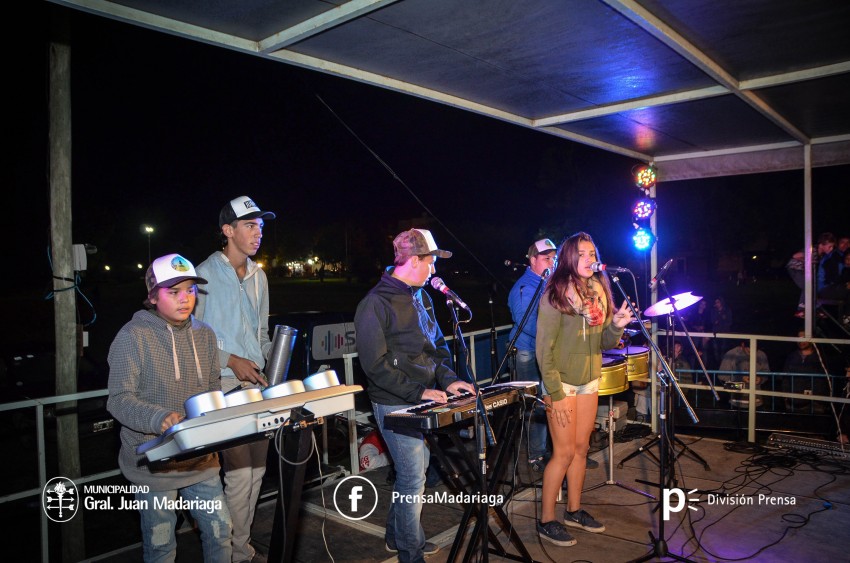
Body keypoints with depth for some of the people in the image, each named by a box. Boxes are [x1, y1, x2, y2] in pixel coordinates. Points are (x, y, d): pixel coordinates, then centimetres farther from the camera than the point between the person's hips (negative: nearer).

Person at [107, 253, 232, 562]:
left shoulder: (204, 334, 4)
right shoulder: (133, 336, -12)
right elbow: (119, 400, -16)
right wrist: (159, 418, -34)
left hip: (202, 458, 4)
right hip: (154, 462, -4)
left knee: (220, 532, 13)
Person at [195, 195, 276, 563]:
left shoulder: (259, 276, 13)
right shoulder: (205, 274, -8)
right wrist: (230, 360, -14)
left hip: (257, 382, 7)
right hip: (223, 385, -6)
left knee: (257, 468, 12)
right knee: (240, 473, -6)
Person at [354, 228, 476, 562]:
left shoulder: (420, 297, 8)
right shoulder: (376, 303, -17)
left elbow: (436, 344, 15)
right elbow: (375, 364, -20)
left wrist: (447, 379, 0)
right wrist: (418, 392, -21)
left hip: (421, 400, 8)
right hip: (396, 405, -8)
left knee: (414, 470, 19)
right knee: (413, 478, -2)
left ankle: (397, 535, 38)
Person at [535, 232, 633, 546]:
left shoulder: (599, 292, 6)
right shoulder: (555, 295, -14)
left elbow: (604, 343, 9)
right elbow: (544, 349, -15)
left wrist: (617, 326, -12)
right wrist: (556, 393, -18)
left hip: (590, 382, 6)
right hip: (563, 383, -6)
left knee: (581, 448, 14)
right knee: (564, 453, -2)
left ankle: (574, 511, 30)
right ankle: (546, 521, 12)